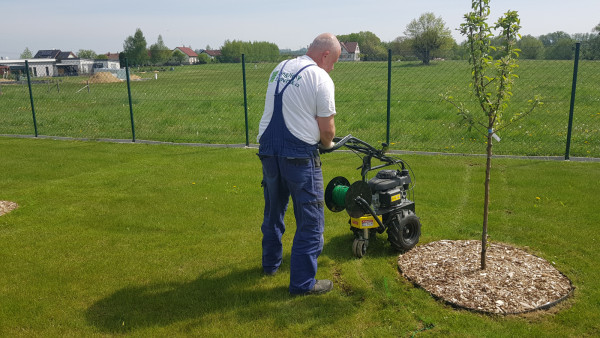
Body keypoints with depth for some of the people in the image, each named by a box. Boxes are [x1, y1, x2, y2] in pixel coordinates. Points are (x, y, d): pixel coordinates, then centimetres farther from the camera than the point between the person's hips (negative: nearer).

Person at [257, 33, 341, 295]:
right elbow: (327, 128, -11)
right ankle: (302, 282, 11)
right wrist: (327, 144, 10)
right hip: (299, 156, -7)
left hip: (268, 151, 7)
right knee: (310, 221, 5)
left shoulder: (279, 69, 12)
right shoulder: (320, 78, -9)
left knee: (273, 212, 23)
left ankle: (270, 264, 40)